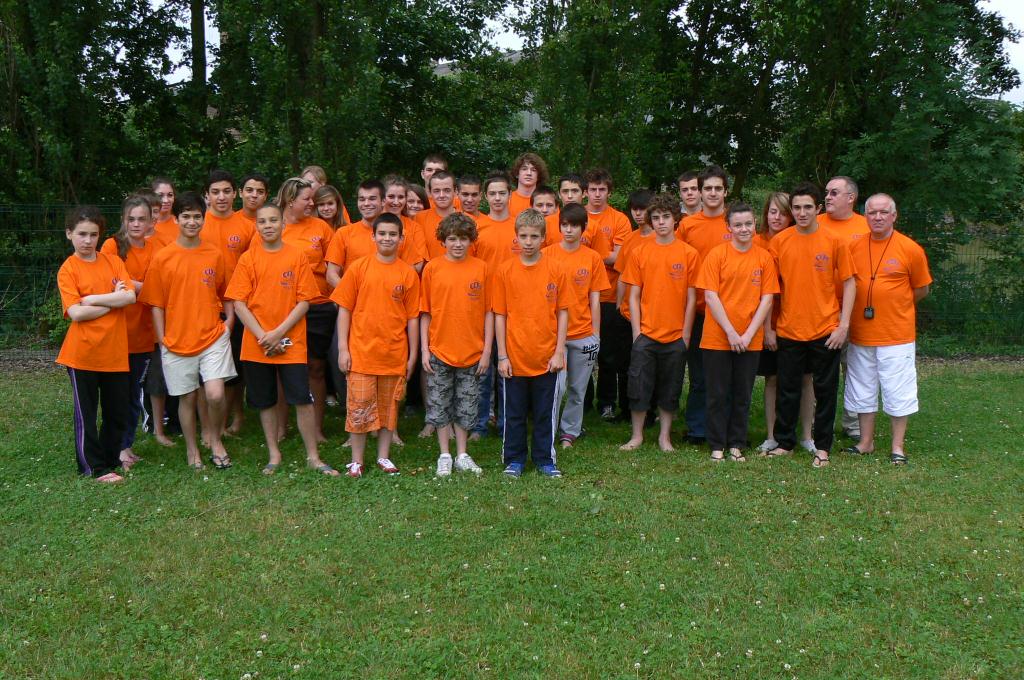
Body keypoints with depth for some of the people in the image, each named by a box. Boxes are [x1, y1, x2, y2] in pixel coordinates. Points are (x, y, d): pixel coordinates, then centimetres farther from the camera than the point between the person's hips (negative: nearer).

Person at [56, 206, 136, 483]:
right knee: (86, 413, 6)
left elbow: (130, 296, -9)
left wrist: (92, 299, -13)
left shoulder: (113, 261, 6)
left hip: (115, 351, 4)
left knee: (119, 411, 12)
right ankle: (95, 467, 16)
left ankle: (111, 456, 30)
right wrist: (113, 301, -11)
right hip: (82, 353, -3)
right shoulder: (68, 270, -5)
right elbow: (76, 313, -15)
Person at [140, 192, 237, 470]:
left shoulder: (215, 254, 3)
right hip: (177, 340, 0)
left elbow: (226, 293, 14)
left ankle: (216, 439, 15)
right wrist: (162, 340, -2)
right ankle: (192, 449, 28)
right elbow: (156, 304, 1)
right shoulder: (162, 258, -2)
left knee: (215, 394, -12)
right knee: (187, 397, 9)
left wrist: (228, 321, 1)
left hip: (213, 336, 0)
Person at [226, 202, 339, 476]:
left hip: (292, 342, -1)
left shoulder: (297, 256, 0)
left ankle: (313, 456, 9)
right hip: (256, 345, 2)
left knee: (303, 400, -3)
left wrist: (279, 332, -12)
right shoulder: (248, 258, 2)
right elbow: (239, 303, -1)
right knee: (265, 401, 10)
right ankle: (274, 455, 23)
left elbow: (304, 301, -3)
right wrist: (262, 335, -11)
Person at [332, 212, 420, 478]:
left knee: (389, 406, 11)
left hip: (395, 354, 2)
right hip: (361, 351, -1)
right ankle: (356, 460, 15)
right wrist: (343, 348, -5)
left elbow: (413, 317, 5)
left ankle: (384, 457, 24)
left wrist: (413, 355, 5)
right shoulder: (359, 267, -1)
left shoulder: (408, 273, 2)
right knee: (359, 407, 2)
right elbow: (344, 309, 0)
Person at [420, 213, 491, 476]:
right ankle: (445, 456, 21)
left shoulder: (481, 268, -1)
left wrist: (487, 350, -2)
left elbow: (489, 312, 1)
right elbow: (425, 312, 2)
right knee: (439, 405, 7)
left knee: (466, 406, 10)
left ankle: (462, 455, 23)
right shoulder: (432, 268, -2)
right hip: (439, 351, 0)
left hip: (472, 352, 0)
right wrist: (424, 349, -3)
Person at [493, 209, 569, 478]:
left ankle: (545, 459, 25)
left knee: (546, 413, 11)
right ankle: (514, 460, 24)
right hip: (514, 357, 0)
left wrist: (559, 352, -3)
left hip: (547, 357, 0)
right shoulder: (504, 271, -2)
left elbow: (562, 313, 2)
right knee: (514, 413, 10)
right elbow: (499, 315, 0)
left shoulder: (556, 270, -2)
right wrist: (502, 355, -4)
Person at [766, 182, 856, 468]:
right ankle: (784, 443, 22)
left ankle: (822, 447, 19)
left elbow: (849, 283, 0)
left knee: (825, 390, 8)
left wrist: (844, 325, -7)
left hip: (826, 330, -1)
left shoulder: (834, 241, -4)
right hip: (789, 329, 1)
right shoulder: (779, 242, 0)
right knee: (787, 390, 9)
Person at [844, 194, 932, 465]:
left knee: (898, 391, 2)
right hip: (860, 333, 3)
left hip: (897, 334, -3)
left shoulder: (910, 249, -6)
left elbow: (922, 289, 3)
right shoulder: (854, 247, 2)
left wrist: (894, 303, 3)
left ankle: (898, 447, 15)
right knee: (863, 390, 12)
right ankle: (866, 442, 26)